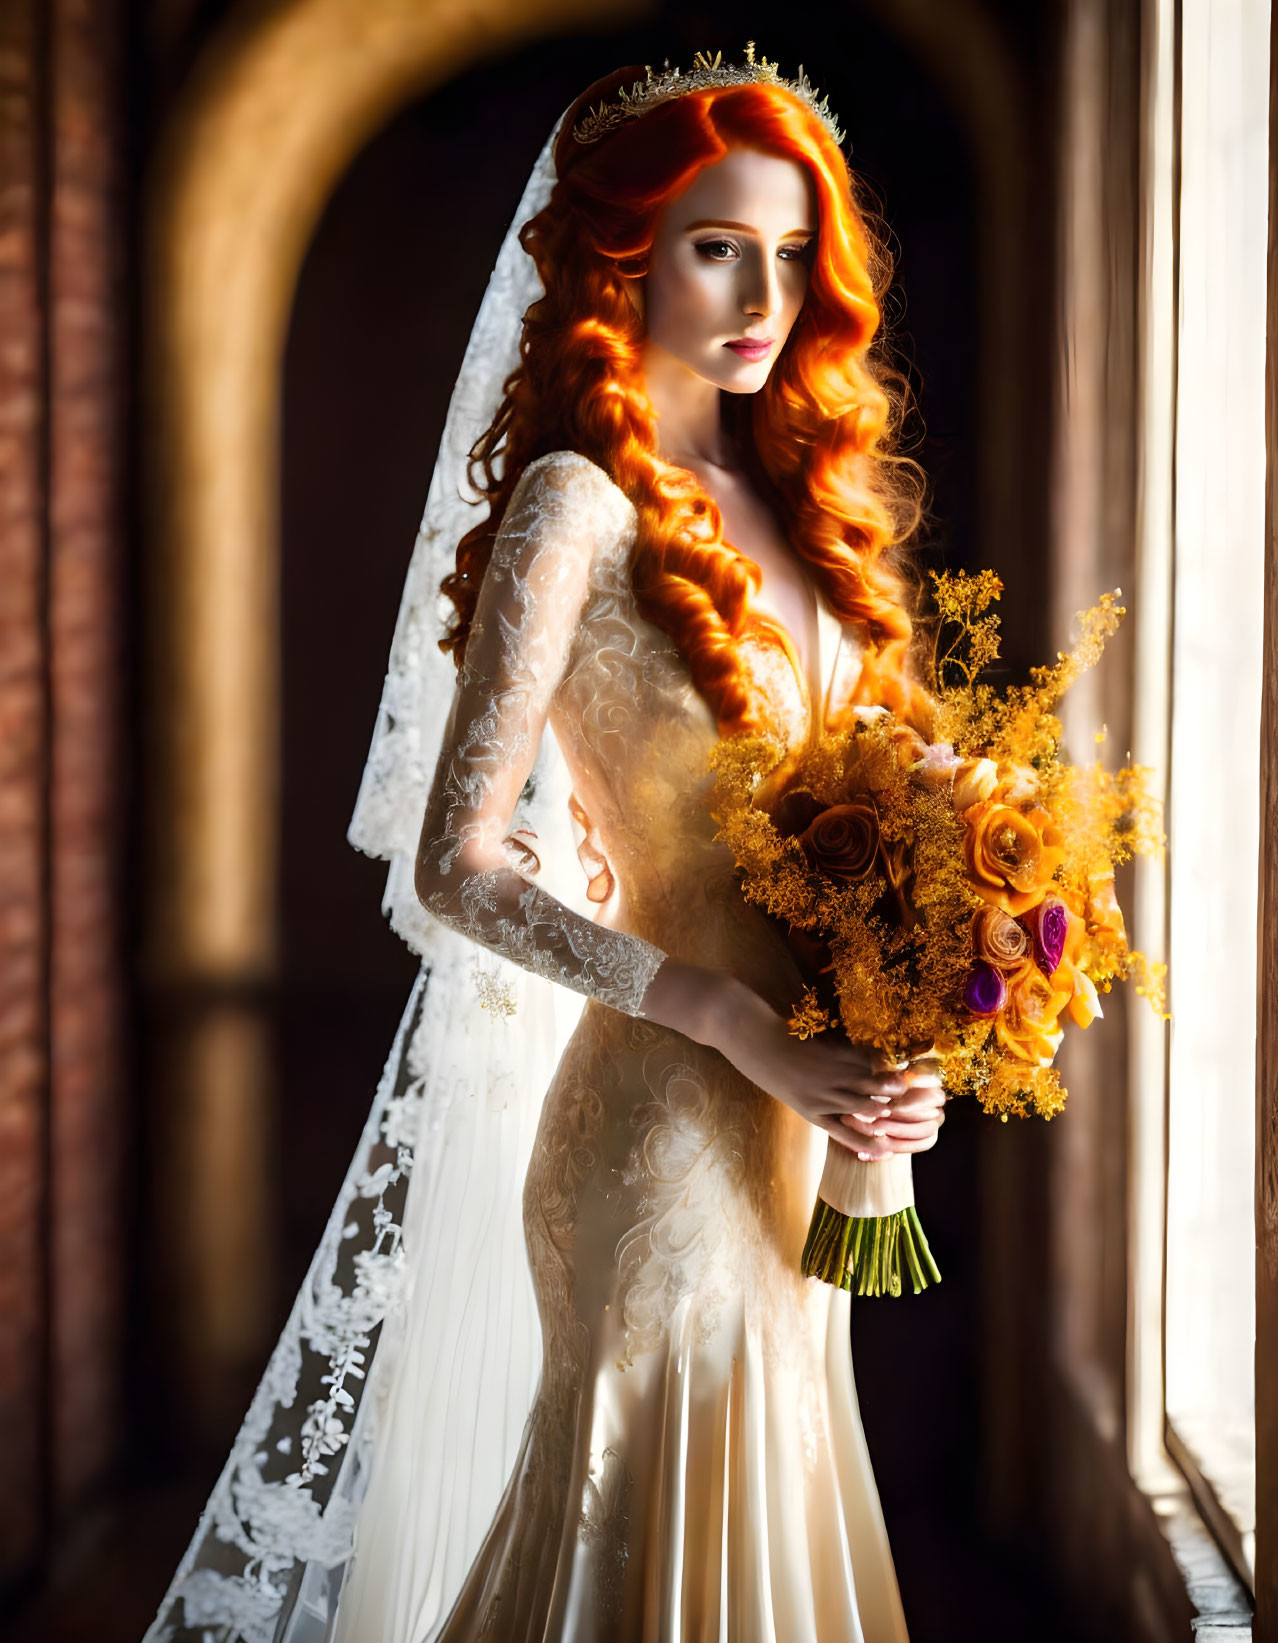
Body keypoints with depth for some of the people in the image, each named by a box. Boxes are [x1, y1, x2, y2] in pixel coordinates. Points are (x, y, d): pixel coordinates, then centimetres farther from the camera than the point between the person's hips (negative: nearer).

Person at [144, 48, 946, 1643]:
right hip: (665, 1118, -7)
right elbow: (456, 867, -18)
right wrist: (749, 1033, -22)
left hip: (803, 1130, 7)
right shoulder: (575, 508, -13)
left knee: (768, 1510, 19)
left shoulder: (787, 496, 9)